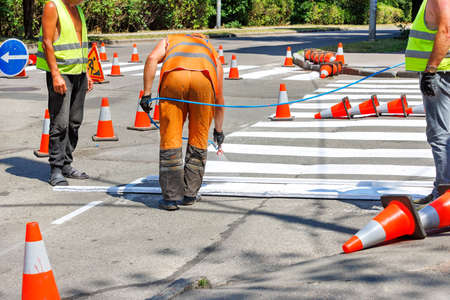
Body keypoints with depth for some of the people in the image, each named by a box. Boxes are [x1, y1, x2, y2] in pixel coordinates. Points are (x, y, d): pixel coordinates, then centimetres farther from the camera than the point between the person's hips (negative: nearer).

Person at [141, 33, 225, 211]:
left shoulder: (169, 40, 38)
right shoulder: (212, 52, 41)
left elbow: (152, 58, 12)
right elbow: (219, 99, 44)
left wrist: (147, 93, 9)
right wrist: (218, 130, 55)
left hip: (173, 76, -1)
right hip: (204, 79, 1)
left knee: (170, 138, 6)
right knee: (198, 139, 17)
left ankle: (170, 196, 6)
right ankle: (190, 194, 21)